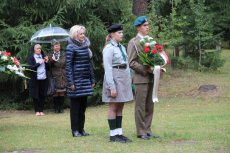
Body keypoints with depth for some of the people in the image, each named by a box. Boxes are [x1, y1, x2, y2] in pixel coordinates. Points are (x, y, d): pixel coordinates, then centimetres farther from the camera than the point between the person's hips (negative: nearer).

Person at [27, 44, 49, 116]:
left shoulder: (43, 56, 12)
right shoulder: (31, 58, 0)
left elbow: (47, 67, 14)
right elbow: (30, 67, -11)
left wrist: (46, 62, -4)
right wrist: (39, 63, -16)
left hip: (43, 78, 3)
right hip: (35, 79, -3)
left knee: (42, 95, 3)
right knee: (36, 95, 1)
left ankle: (41, 110, 11)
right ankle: (37, 111, 10)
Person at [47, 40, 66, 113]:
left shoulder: (63, 54, 10)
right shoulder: (50, 54, 7)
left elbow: (63, 63, -2)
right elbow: (49, 64, -4)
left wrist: (56, 61, -11)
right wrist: (52, 60, -22)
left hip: (62, 76, 1)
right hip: (54, 76, -1)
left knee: (62, 93, 1)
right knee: (55, 93, -2)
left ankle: (61, 107, 8)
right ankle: (56, 108, 5)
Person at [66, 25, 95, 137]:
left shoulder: (85, 46, 12)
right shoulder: (71, 47, -7)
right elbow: (68, 66, -9)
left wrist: (92, 79, 14)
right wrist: (70, 82, -15)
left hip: (85, 80, 6)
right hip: (76, 80, -6)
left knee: (83, 105, 8)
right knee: (75, 106, 0)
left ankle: (81, 128, 15)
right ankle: (75, 130, 5)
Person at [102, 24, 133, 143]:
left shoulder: (122, 47, 14)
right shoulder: (109, 48, -11)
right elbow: (107, 69, -15)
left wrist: (129, 83, 14)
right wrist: (112, 87, -20)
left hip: (124, 78, 8)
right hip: (114, 78, -8)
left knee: (120, 107, 9)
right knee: (113, 107, -3)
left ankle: (119, 133, 12)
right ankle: (113, 135, 1)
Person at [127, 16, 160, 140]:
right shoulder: (133, 42, -6)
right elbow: (131, 63, -11)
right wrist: (146, 69, -18)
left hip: (151, 78, 6)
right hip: (140, 79, -6)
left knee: (150, 106, 10)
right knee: (140, 106, -1)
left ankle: (147, 130, 17)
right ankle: (141, 132, 4)